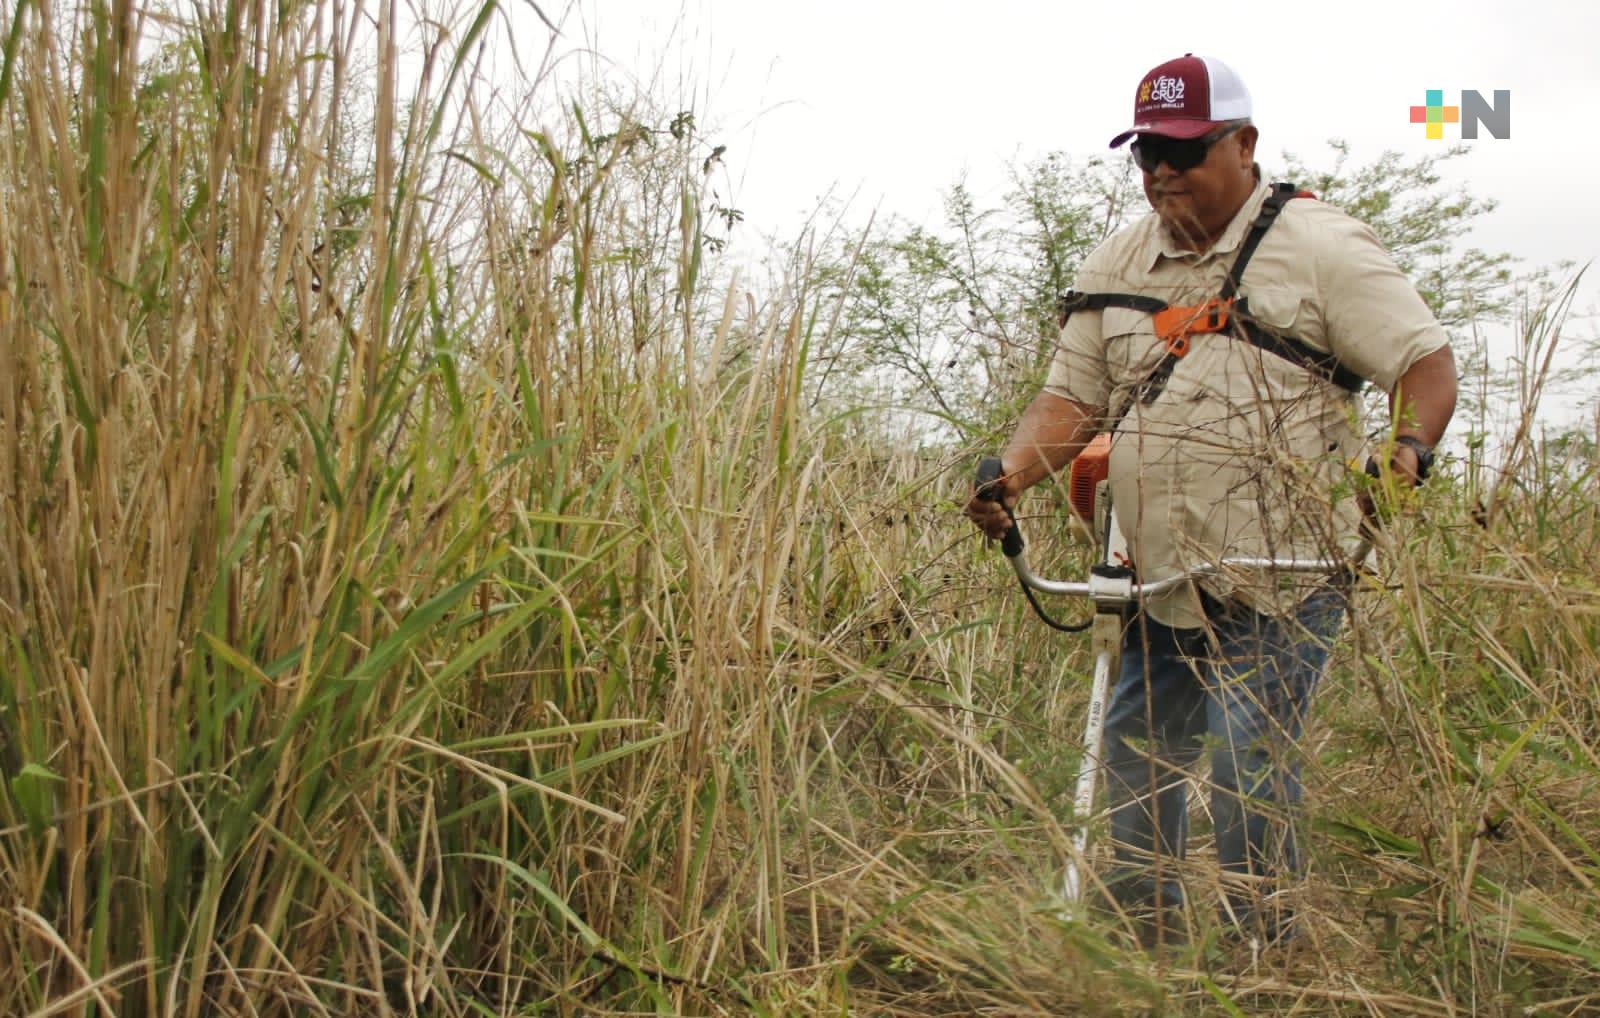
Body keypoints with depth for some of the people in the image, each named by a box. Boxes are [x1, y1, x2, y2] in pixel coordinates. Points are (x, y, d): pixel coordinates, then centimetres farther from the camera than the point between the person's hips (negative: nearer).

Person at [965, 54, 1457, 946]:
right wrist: (1006, 479, -6)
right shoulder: (1117, 267, 13)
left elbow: (1428, 362, -5)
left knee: (1248, 760, -10)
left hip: (1282, 580, -5)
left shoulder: (1321, 247, -3)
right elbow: (1073, 399, 10)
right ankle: (1147, 947, 26)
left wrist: (1407, 449, -24)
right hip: (1163, 582, 6)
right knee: (1134, 756, 9)